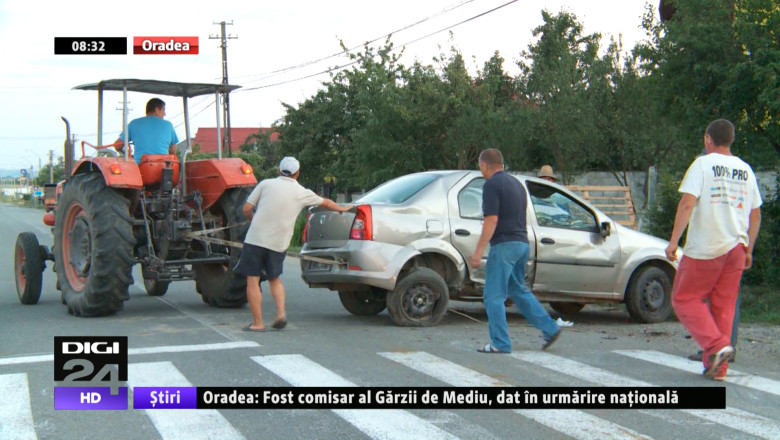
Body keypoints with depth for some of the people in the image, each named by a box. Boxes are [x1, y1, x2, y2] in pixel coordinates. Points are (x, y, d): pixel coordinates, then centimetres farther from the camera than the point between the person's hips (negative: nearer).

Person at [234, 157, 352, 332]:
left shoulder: (265, 184, 2)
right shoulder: (302, 193, 8)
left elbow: (246, 209, 1)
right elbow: (326, 203, 24)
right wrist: (342, 208, 42)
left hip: (255, 238, -3)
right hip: (278, 243, 3)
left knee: (253, 281, 5)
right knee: (274, 278, 22)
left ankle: (257, 323, 4)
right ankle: (281, 313, 5)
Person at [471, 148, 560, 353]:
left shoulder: (492, 184, -11)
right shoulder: (516, 182, 16)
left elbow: (491, 221, -18)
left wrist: (478, 251, -17)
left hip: (504, 244, -9)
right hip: (522, 243, 9)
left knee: (493, 295, -2)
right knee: (518, 290, 19)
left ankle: (500, 343, 0)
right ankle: (549, 328, 16)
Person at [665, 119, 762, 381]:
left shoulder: (703, 164, -5)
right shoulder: (746, 170, 12)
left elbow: (687, 203, -16)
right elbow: (755, 215, 15)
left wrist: (674, 240, -12)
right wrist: (749, 249, 23)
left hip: (704, 249, -5)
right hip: (736, 247, 6)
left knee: (684, 299, 6)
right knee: (724, 307, 11)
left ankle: (716, 345, -11)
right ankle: (717, 367, 11)